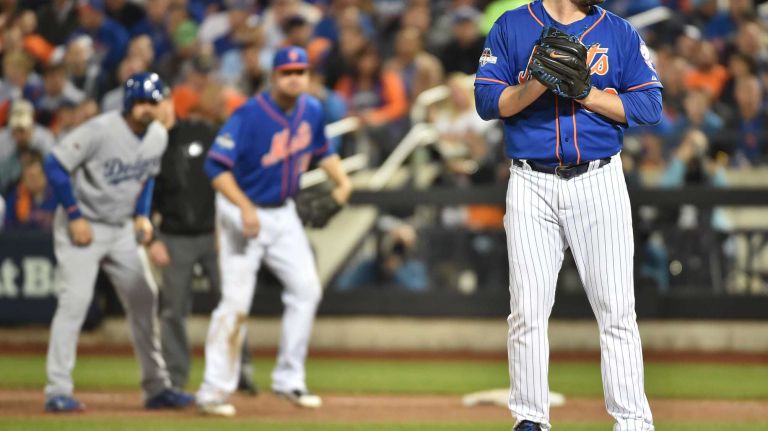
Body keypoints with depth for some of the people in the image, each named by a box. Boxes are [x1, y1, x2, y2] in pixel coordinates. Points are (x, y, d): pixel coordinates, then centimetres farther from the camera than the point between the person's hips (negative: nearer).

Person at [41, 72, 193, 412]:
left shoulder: (158, 136, -1)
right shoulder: (100, 130, -22)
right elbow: (55, 166, -19)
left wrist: (142, 215, 6)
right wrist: (75, 216, -19)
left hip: (122, 230, 7)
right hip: (82, 227, -7)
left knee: (144, 300, 6)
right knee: (75, 300, -15)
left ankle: (156, 387, 16)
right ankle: (57, 391, -12)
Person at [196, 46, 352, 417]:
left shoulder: (311, 111, -1)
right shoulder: (249, 115, -21)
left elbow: (322, 149, 18)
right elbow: (216, 165, -26)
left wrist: (341, 180, -1)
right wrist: (244, 206, -36)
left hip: (283, 213, 7)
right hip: (242, 212, -7)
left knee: (306, 289, 3)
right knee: (236, 300, -11)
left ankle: (289, 380, 14)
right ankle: (214, 390, -5)